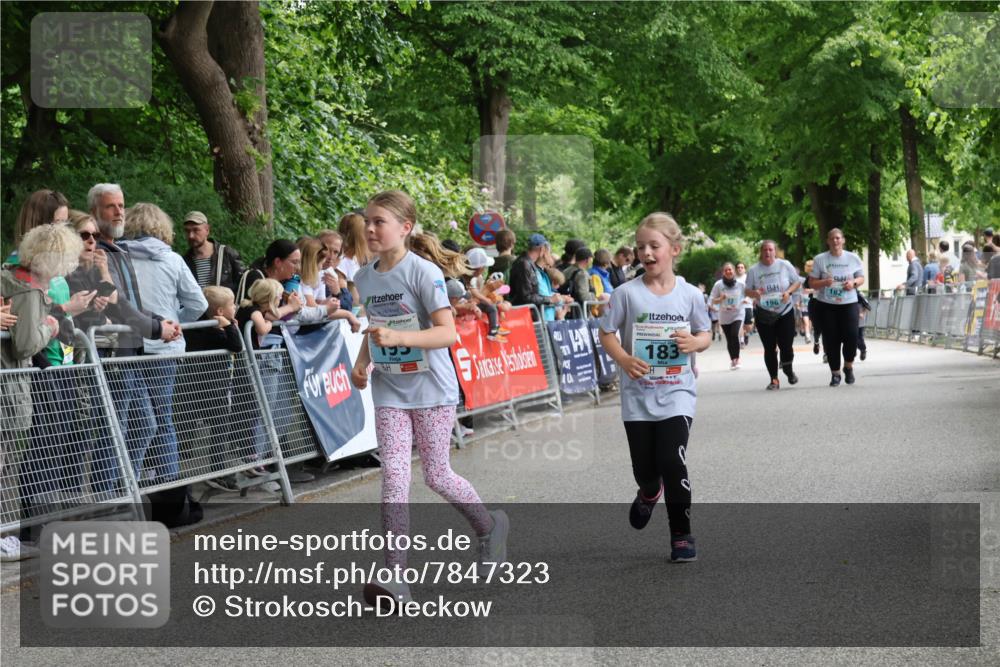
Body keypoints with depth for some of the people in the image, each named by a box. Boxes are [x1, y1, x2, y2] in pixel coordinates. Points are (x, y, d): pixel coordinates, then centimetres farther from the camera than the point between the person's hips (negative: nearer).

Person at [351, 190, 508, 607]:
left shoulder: (424, 273, -15)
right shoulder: (365, 278, 4)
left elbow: (447, 333, -22)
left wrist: (397, 337, -34)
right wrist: (362, 361, 4)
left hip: (431, 388, -4)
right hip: (389, 390, 5)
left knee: (436, 476, 6)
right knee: (393, 475, -8)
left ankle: (490, 527, 36)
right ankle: (395, 578, -13)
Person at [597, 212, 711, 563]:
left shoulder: (690, 295, -2)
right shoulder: (627, 293, -6)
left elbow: (705, 336, 8)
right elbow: (606, 334, 0)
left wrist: (694, 342, -15)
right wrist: (624, 359, -18)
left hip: (677, 393, -1)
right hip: (638, 393, 1)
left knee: (673, 461, -14)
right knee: (645, 467, 8)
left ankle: (682, 536, 1)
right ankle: (649, 493, 47)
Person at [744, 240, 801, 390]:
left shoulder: (785, 265, -2)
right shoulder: (754, 270, 0)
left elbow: (797, 282, 4)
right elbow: (747, 290, 4)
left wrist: (788, 292, -15)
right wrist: (754, 293, -19)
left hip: (785, 312, -1)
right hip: (764, 315, 1)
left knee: (786, 346, -3)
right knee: (769, 348, 1)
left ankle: (788, 370, 27)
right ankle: (774, 379, 10)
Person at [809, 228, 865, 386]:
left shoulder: (853, 258, 5)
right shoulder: (820, 259, 2)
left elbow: (861, 278, 13)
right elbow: (812, 283, 3)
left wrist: (854, 282, -9)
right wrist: (824, 282, -17)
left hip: (849, 303, 0)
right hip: (827, 305, 0)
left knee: (851, 335, -11)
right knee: (831, 339, -2)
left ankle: (848, 366, 14)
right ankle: (835, 373, 9)